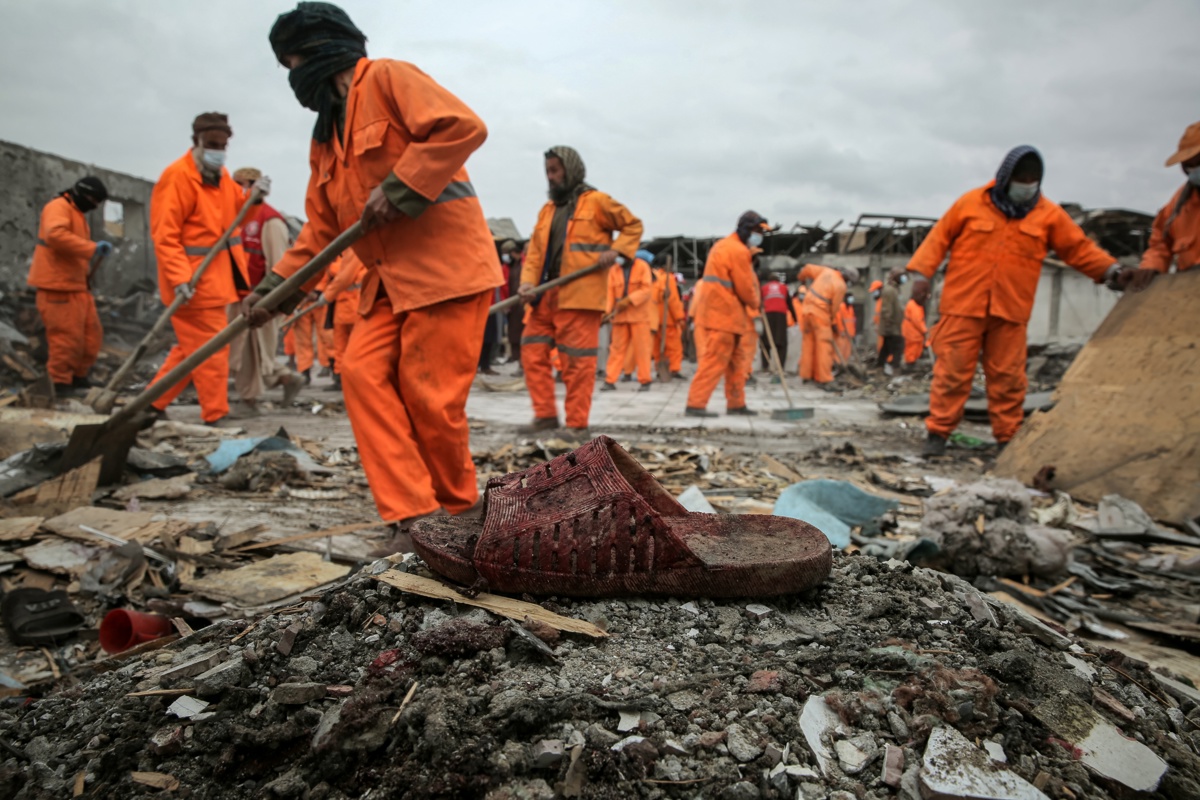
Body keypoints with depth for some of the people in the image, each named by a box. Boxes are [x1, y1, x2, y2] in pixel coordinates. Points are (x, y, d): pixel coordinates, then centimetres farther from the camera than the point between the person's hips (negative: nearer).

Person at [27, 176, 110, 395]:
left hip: (77, 286, 10)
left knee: (92, 333, 10)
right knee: (67, 336, -8)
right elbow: (55, 235, -29)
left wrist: (90, 260, 10)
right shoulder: (58, 207, -9)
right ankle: (60, 382, 3)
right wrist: (92, 248, -31)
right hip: (58, 287, -10)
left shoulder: (77, 213, 22)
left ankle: (78, 376, 23)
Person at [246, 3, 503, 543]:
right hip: (390, 282, 8)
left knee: (428, 395, -8)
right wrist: (274, 287, 14)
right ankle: (411, 516, -6)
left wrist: (398, 190, -18)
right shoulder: (326, 137, 23)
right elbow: (321, 231, 23)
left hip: (446, 266, -8)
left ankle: (458, 512, 14)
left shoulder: (387, 78, -2)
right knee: (362, 372, -8)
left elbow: (464, 126, -17)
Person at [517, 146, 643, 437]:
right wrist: (528, 281, -5)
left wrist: (617, 250, -8)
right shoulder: (547, 210, 19)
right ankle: (545, 413, 13)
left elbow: (633, 225, 8)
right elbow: (535, 251, 12)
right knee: (532, 352, 3)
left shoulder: (597, 201, 3)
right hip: (545, 295, 7)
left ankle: (577, 423, 3)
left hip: (580, 295, -6)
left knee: (577, 360, -5)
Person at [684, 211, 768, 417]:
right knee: (714, 361, -9)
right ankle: (695, 405, -8)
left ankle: (736, 404, 19)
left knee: (736, 360, 14)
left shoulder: (723, 246, 19)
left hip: (715, 312, 10)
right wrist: (756, 303, 6)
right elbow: (745, 288, -13)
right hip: (724, 315, -10)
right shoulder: (739, 251, -13)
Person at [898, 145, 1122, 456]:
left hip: (1011, 312, 2)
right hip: (963, 305, -2)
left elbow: (1079, 248, 11)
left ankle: (1009, 437, 16)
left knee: (1007, 377, 6)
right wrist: (921, 273, -3)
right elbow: (940, 237, 6)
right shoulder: (971, 203, 3)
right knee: (952, 371, -2)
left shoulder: (1048, 214, 8)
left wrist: (1109, 269, -2)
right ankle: (938, 432, 5)